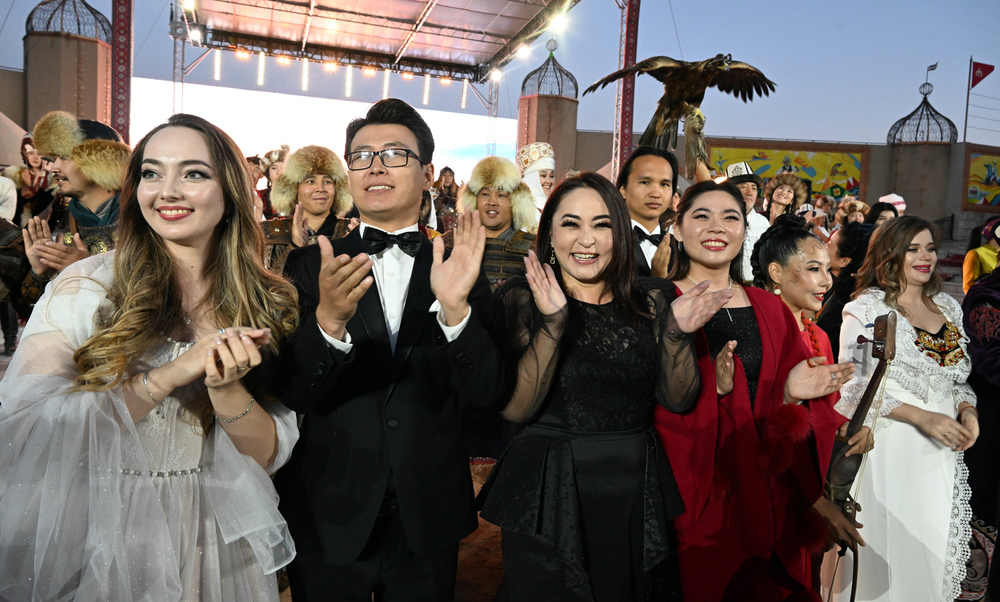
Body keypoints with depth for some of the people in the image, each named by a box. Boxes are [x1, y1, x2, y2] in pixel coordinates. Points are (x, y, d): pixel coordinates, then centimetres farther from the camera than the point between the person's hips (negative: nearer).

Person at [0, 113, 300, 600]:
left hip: (216, 544, 2)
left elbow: (271, 455, -5)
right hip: (102, 541, -2)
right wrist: (173, 373, -25)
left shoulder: (267, 303, -5)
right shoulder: (85, 284, -10)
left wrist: (226, 388, -24)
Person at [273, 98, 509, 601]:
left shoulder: (459, 268, -3)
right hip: (331, 519, 0)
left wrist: (455, 308, -27)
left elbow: (489, 394, -11)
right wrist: (329, 320, -30)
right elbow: (293, 395, -11)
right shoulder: (310, 266, -4)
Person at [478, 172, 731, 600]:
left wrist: (677, 333, -16)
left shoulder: (649, 301, 3)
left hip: (636, 496, 4)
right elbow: (516, 408, -16)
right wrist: (552, 323, -28)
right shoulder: (523, 297, -7)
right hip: (549, 495, -3)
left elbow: (679, 401, 1)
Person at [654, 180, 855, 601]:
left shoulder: (770, 310, 8)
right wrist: (712, 387, -28)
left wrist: (791, 395, -9)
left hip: (766, 496, 5)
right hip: (693, 495, -4)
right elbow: (650, 406, -14)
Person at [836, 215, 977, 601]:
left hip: (942, 452, 6)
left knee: (935, 545, 13)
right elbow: (852, 385, -13)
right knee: (890, 545, 4)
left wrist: (966, 409, -2)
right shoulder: (866, 309, -8)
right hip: (890, 447, -5)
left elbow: (957, 375, 18)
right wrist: (921, 417, -18)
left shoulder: (948, 307, 10)